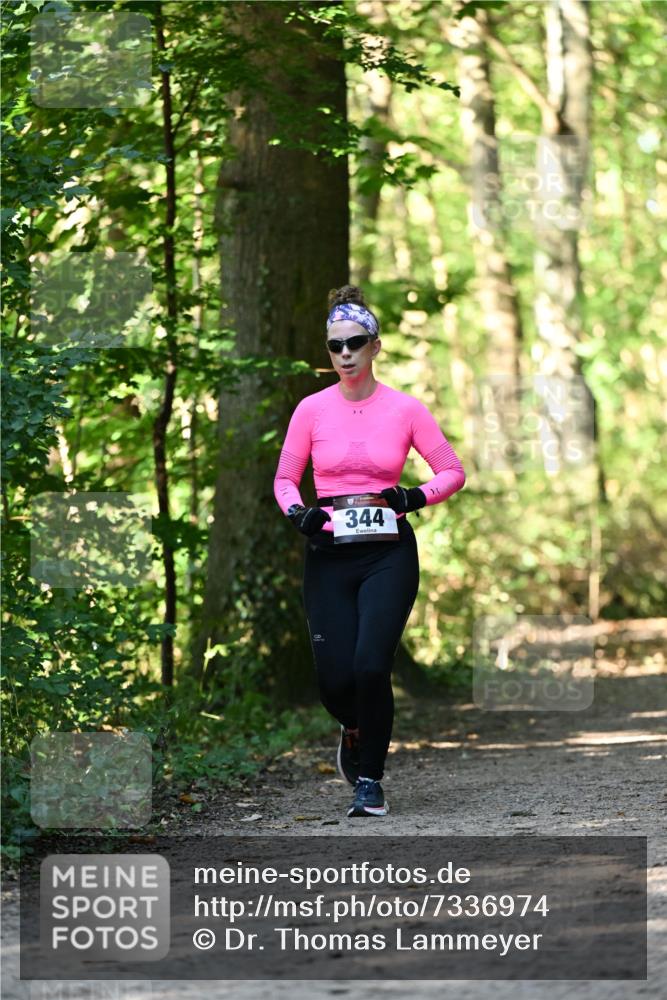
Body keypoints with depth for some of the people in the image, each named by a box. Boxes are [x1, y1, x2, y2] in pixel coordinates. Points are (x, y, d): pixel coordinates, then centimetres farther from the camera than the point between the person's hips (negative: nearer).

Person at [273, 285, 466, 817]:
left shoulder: (405, 409, 0)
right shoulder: (312, 409, 3)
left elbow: (453, 472, 7)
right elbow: (285, 478, 11)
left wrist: (415, 498, -11)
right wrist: (298, 513, -10)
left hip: (388, 553, -1)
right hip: (330, 553, 1)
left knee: (372, 666, -17)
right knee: (335, 678, -5)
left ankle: (370, 780, 2)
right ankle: (356, 730, 32)